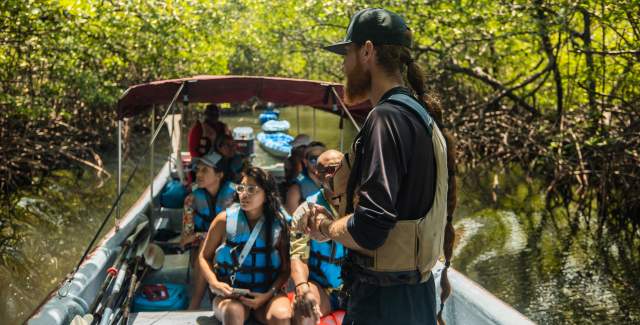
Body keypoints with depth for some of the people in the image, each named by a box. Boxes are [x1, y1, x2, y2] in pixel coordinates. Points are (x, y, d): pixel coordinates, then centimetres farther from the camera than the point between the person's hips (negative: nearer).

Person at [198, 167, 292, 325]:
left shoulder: (279, 225, 4)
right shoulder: (225, 220, 3)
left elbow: (285, 269, 5)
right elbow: (204, 257, 10)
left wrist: (269, 294, -11)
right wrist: (214, 283, -8)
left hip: (267, 293, 1)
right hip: (229, 294, -1)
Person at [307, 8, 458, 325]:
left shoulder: (387, 118, -19)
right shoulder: (422, 116, 11)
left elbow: (366, 231, -26)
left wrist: (325, 227, -6)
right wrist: (339, 221, 12)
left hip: (384, 299, -9)